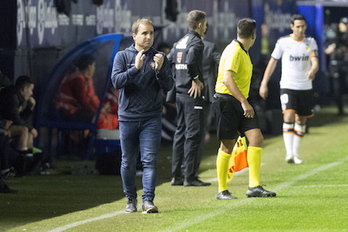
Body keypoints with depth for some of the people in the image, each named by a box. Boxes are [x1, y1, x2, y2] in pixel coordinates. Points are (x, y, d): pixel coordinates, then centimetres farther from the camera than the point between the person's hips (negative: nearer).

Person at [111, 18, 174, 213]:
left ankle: (148, 200, -11)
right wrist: (135, 68, -22)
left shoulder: (160, 58, 6)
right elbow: (117, 81, -10)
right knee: (128, 162, 7)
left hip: (152, 118, 0)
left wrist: (160, 69, -18)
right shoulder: (123, 56, 3)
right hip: (128, 117, 0)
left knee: (150, 160, -9)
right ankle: (131, 199, 19)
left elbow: (168, 86, 0)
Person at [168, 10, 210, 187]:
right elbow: (190, 61, -29)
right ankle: (190, 176, -7)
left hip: (180, 93, 9)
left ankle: (177, 175, 15)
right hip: (193, 94, -9)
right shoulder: (196, 42, -12)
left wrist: (177, 80, 14)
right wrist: (196, 79, -16)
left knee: (180, 133, 12)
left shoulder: (180, 43, 14)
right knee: (194, 134, -6)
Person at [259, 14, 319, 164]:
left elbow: (315, 61, -8)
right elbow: (273, 62, 6)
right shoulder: (283, 42, -1)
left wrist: (313, 71, -33)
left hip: (305, 88, 3)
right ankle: (289, 153, -26)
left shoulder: (311, 42, 4)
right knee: (288, 116, -20)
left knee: (301, 121, 8)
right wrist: (264, 84, 5)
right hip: (288, 86, -3)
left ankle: (295, 153, 21)